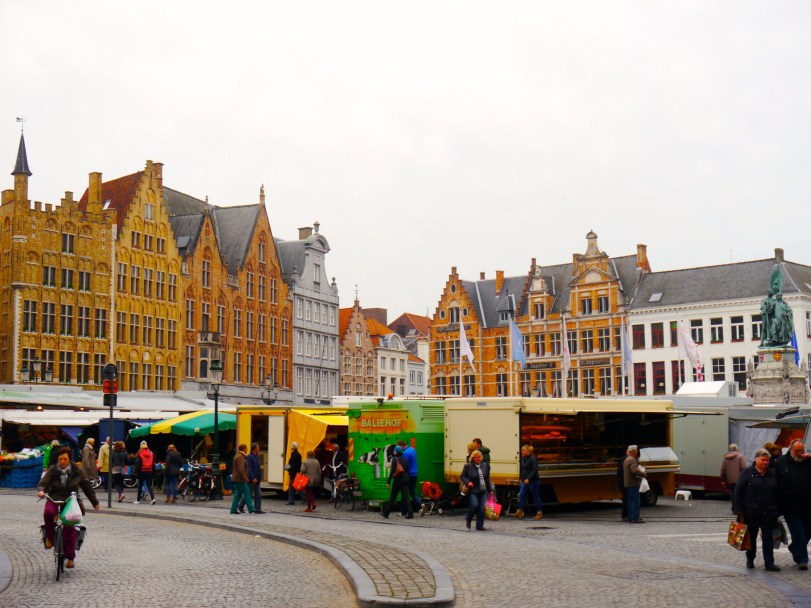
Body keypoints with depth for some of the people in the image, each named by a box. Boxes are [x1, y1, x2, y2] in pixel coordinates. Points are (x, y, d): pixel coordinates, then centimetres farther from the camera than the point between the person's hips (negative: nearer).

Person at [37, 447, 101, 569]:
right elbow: (43, 482, -9)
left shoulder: (76, 471, 2)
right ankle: (50, 537, -10)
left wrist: (95, 503, 12)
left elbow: (86, 486, 9)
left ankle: (70, 558, -7)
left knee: (70, 527, -16)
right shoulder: (52, 470, 1)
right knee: (48, 512, -34)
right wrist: (41, 490, -34)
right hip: (54, 499, 0)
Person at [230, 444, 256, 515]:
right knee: (246, 493, -6)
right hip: (240, 479, -10)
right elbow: (241, 470, -23)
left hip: (237, 479, 10)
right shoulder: (240, 457, -16)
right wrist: (245, 479, -21)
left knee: (238, 494, 10)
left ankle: (233, 510, 9)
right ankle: (251, 509, -4)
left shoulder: (238, 456, 17)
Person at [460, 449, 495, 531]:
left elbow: (487, 480, 15)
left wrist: (490, 490, 12)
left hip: (483, 491, 4)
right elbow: (462, 476, 2)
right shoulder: (468, 466, -1)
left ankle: (480, 525, 8)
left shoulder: (485, 466, 10)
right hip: (472, 491, -4)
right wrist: (467, 482, -17)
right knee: (474, 505, -17)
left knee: (482, 508, -2)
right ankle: (468, 519, 10)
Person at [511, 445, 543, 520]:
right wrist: (522, 478, 15)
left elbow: (535, 470, -21)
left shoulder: (533, 459, -15)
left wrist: (528, 478, -26)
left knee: (536, 497, 1)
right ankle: (519, 512, 6)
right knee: (521, 495, 1)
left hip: (533, 481, -8)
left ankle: (540, 513, 10)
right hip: (525, 481, 8)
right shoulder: (523, 458, 9)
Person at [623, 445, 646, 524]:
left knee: (631, 500, 12)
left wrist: (641, 470, 13)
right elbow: (635, 470, -28)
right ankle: (635, 518, -11)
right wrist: (644, 474, -15)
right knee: (636, 501, -9)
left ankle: (630, 518, 14)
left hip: (628, 484, 10)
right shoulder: (632, 460, -15)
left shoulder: (626, 460, 18)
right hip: (633, 484, -10)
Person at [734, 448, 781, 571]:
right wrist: (738, 509, -10)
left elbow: (777, 493, 12)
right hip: (751, 512, -2)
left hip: (768, 513, 2)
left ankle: (769, 563, 1)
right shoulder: (747, 472, -2)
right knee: (751, 537, 10)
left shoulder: (773, 474, 8)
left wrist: (777, 511, 9)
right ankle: (750, 560, 26)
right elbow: (738, 491, -4)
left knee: (768, 538, -1)